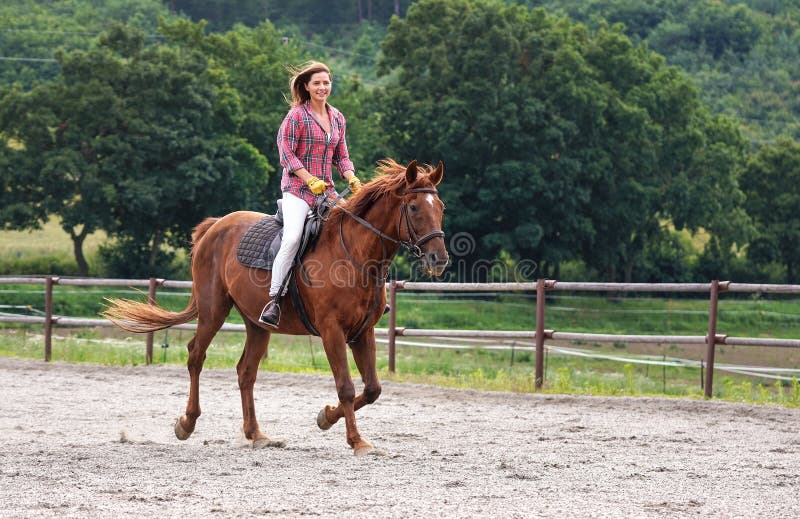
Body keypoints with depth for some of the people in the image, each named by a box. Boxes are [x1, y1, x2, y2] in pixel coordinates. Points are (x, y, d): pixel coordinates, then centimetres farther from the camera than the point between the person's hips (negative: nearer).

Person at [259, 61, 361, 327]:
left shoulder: (337, 118, 14)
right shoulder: (296, 115, -5)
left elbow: (341, 156, 18)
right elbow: (286, 153, -9)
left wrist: (352, 179, -1)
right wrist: (310, 180, -17)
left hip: (327, 190, 6)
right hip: (298, 188, -6)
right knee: (292, 237, -26)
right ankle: (274, 299, -23)